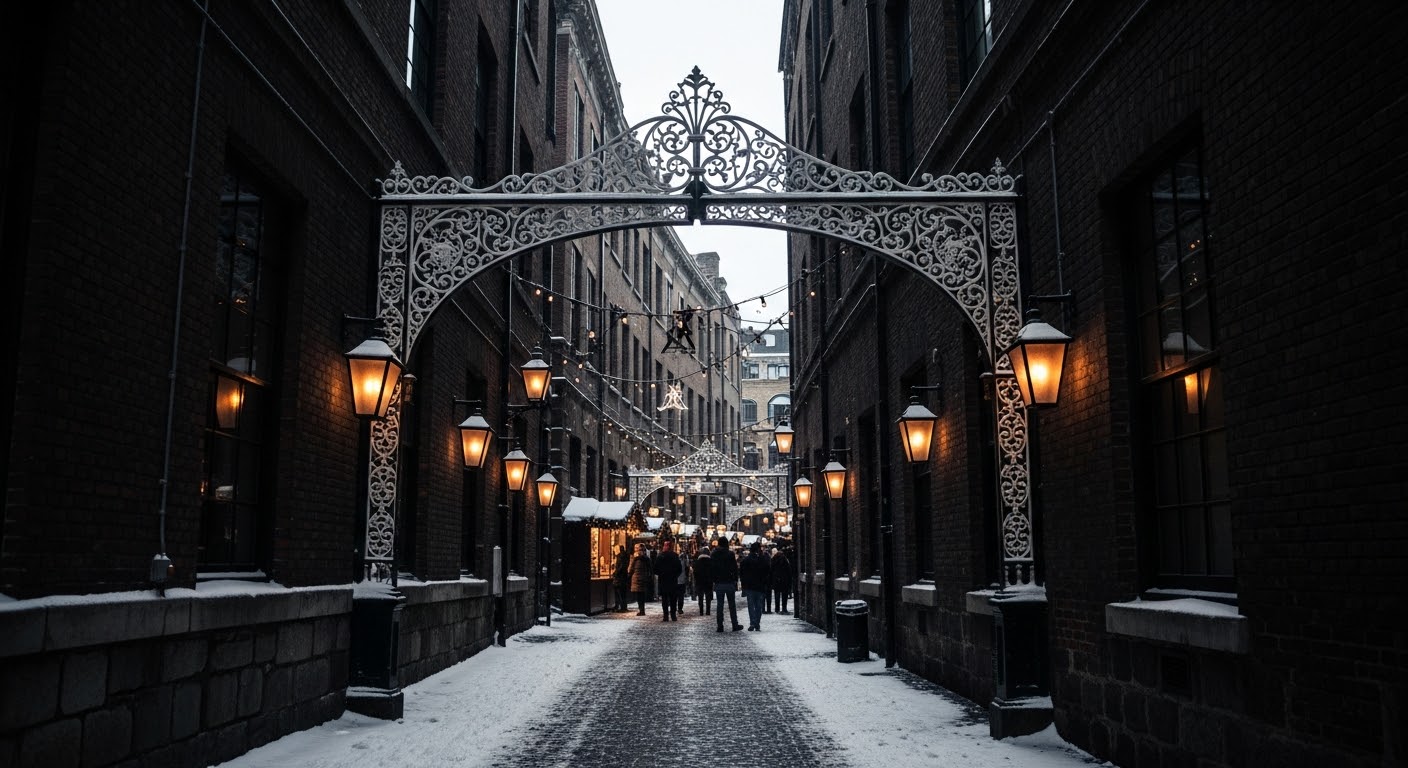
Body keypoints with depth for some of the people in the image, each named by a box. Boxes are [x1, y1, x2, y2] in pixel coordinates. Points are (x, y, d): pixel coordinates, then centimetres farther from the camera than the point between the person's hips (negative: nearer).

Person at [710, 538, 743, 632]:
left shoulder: (713, 555, 2)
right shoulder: (730, 554, -7)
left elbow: (710, 569, 5)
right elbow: (735, 568, -6)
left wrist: (714, 580, 11)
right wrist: (736, 580, 2)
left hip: (718, 583, 2)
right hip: (729, 583, -2)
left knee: (719, 605, 6)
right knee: (732, 605, 6)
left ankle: (720, 626, 3)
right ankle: (735, 625, 8)